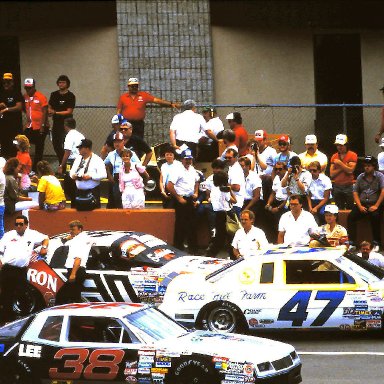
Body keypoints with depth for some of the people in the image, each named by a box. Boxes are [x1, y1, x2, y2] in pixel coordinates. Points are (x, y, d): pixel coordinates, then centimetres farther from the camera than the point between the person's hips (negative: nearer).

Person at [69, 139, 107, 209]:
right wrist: (73, 175, -4)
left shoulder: (97, 160, -7)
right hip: (79, 191, 6)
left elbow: (103, 175, -15)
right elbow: (72, 171, 19)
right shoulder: (78, 158, 13)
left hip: (92, 192, -6)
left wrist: (90, 176, -23)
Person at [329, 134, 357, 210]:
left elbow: (350, 170, -12)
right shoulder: (334, 157, 10)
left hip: (348, 187, -4)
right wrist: (343, 167, -7)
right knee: (339, 210, 4)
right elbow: (332, 174, 3)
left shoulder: (352, 155, -1)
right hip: (337, 187, 4)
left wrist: (340, 163, -11)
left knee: (350, 209, -4)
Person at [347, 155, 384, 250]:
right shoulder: (360, 177, 14)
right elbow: (355, 192, 11)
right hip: (362, 204, 4)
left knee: (375, 216, -34)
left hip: (374, 204, -4)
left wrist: (376, 206, -17)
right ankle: (352, 242, -18)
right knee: (351, 217, -21)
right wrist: (360, 206, -5)